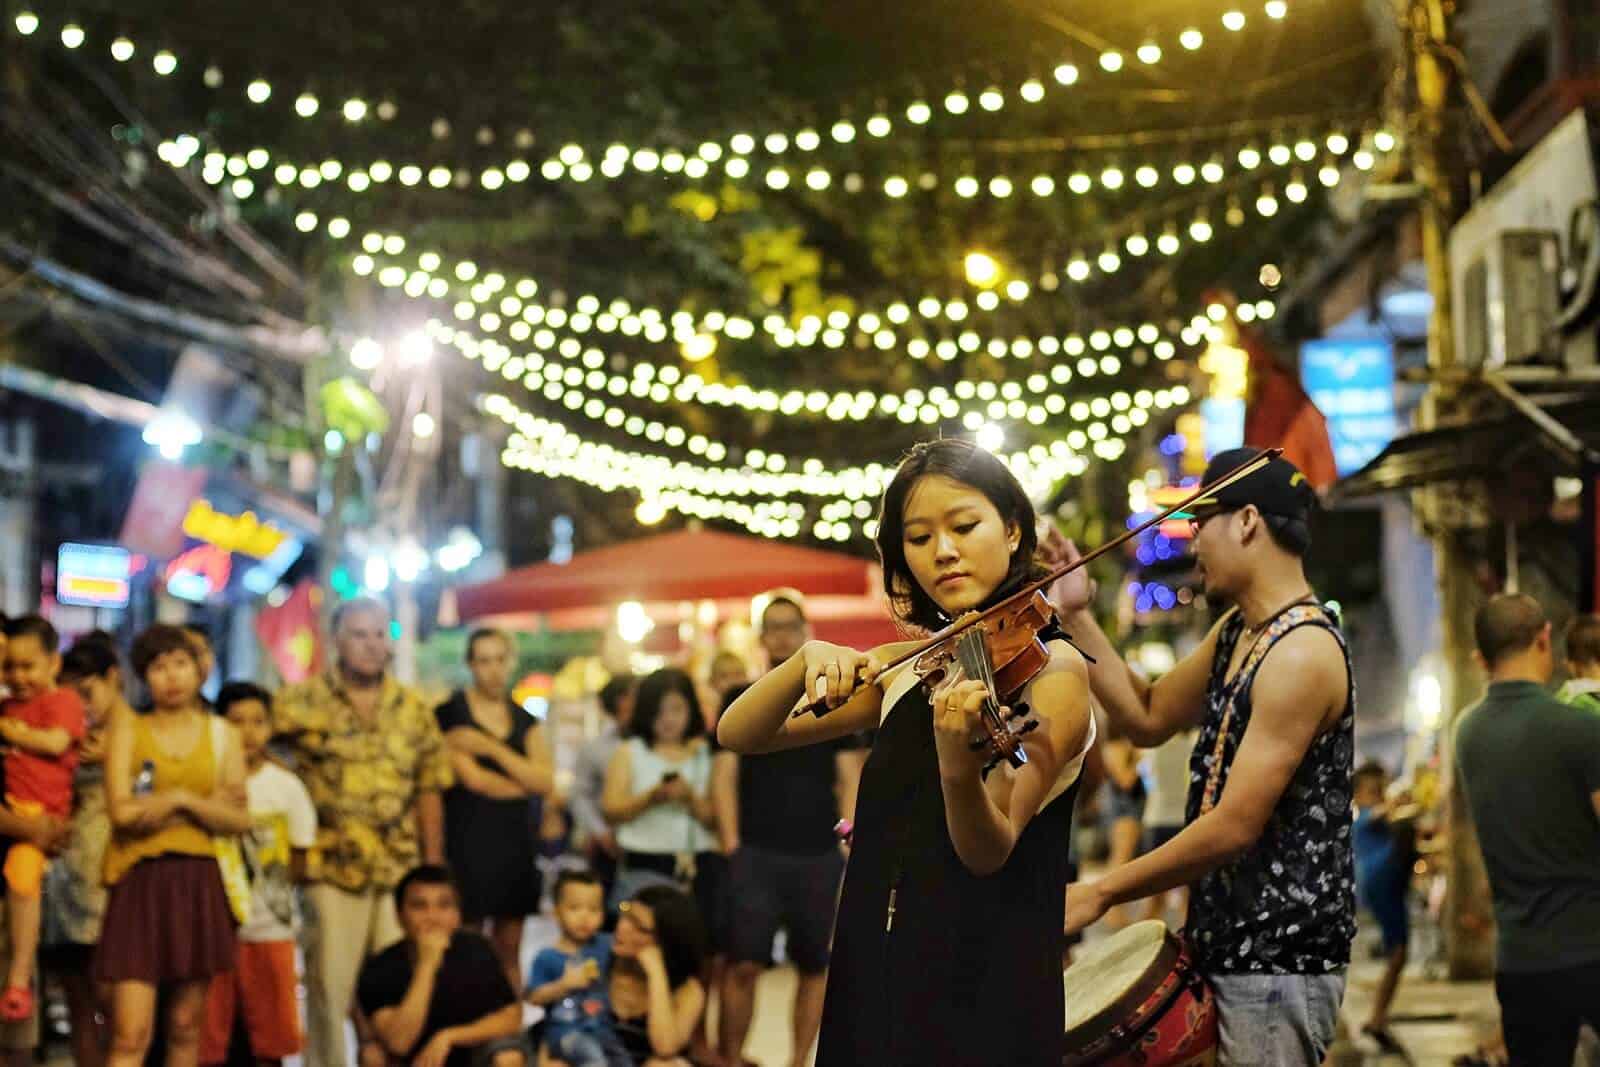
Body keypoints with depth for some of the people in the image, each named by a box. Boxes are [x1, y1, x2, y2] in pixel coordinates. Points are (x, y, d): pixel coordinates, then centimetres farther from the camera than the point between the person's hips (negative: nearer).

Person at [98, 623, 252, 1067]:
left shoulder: (222, 734, 12)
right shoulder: (127, 726, 7)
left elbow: (239, 818, 4)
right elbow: (121, 810, -7)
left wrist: (180, 800, -10)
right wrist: (202, 806, -5)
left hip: (199, 884, 3)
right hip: (140, 882, -3)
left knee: (185, 1027, 7)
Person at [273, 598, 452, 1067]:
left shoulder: (415, 709, 10)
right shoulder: (299, 702, 0)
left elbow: (429, 794, 11)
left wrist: (434, 870, 9)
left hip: (401, 873, 3)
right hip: (329, 871, -3)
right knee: (328, 987, 0)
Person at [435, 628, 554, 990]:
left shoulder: (526, 722, 14)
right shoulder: (451, 713, 0)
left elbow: (546, 781, 0)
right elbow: (472, 777, -11)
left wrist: (491, 748, -10)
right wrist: (524, 785, 1)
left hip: (515, 842, 5)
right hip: (468, 841, -5)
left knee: (509, 951, 5)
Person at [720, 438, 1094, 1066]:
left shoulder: (1050, 667, -8)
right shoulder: (905, 666, 9)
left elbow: (988, 853, -19)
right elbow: (739, 735, 5)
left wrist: (960, 766, -39)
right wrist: (806, 663, -14)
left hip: (980, 989, -5)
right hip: (872, 976, 5)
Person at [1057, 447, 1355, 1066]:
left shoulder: (1302, 654, -19)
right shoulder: (1235, 633, 12)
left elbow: (1236, 827, -22)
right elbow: (1149, 718, 22)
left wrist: (1100, 893, -15)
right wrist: (1076, 619, 13)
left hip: (1280, 960, -9)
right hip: (1228, 945, 9)